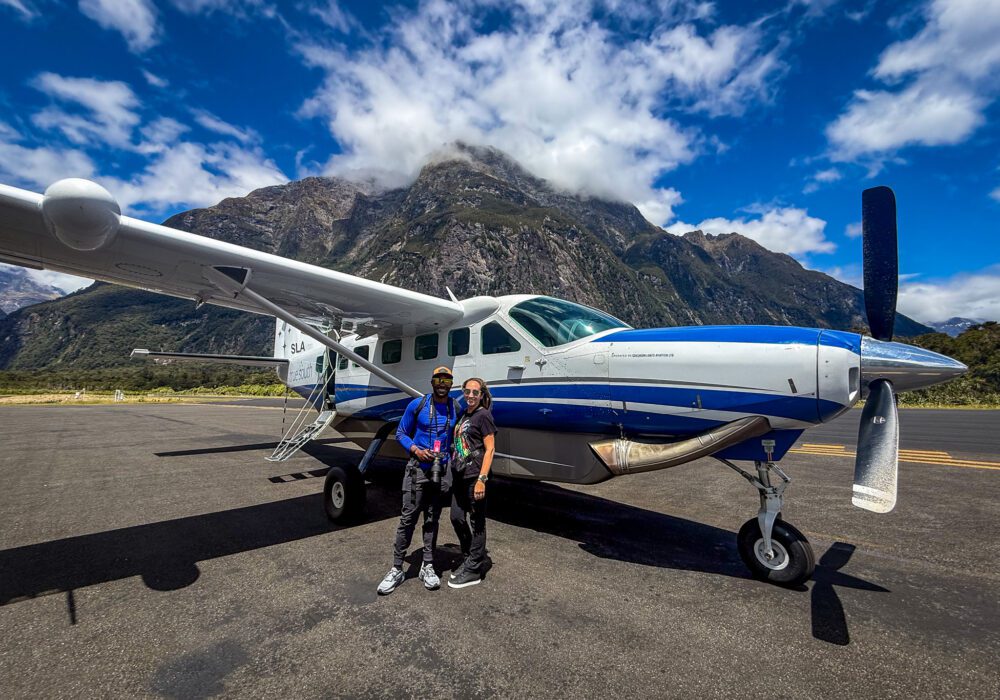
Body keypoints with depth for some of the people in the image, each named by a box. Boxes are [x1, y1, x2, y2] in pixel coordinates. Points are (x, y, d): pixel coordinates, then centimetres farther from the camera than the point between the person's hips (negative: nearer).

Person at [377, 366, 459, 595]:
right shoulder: (417, 405, -3)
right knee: (408, 518, -1)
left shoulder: (456, 409, 4)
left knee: (432, 519, 11)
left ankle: (428, 567, 23)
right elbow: (401, 433, 3)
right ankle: (396, 569, 12)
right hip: (418, 468, -2)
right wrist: (415, 450, -13)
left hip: (442, 471, 2)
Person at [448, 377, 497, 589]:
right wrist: (453, 470, 12)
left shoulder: (483, 416, -10)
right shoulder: (463, 415, 13)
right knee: (457, 518, 14)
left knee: (477, 522, 4)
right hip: (460, 476, 8)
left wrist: (482, 479, -19)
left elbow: (490, 449, -14)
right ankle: (469, 558, 33)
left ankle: (474, 570, 17)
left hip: (475, 477, -8)